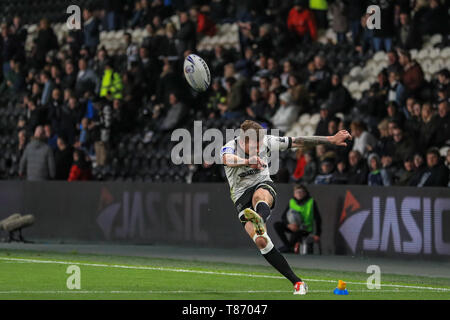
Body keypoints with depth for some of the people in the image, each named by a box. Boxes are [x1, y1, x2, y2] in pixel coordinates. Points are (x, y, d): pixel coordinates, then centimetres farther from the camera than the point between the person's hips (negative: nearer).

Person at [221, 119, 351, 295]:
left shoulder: (266, 142, -11)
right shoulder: (230, 147, -19)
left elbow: (298, 142, -4)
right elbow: (228, 159, -45)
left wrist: (331, 140, -5)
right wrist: (247, 161, -67)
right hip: (241, 195, -1)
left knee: (259, 195, -39)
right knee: (261, 241, -19)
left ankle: (260, 221, -74)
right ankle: (297, 282, -16)